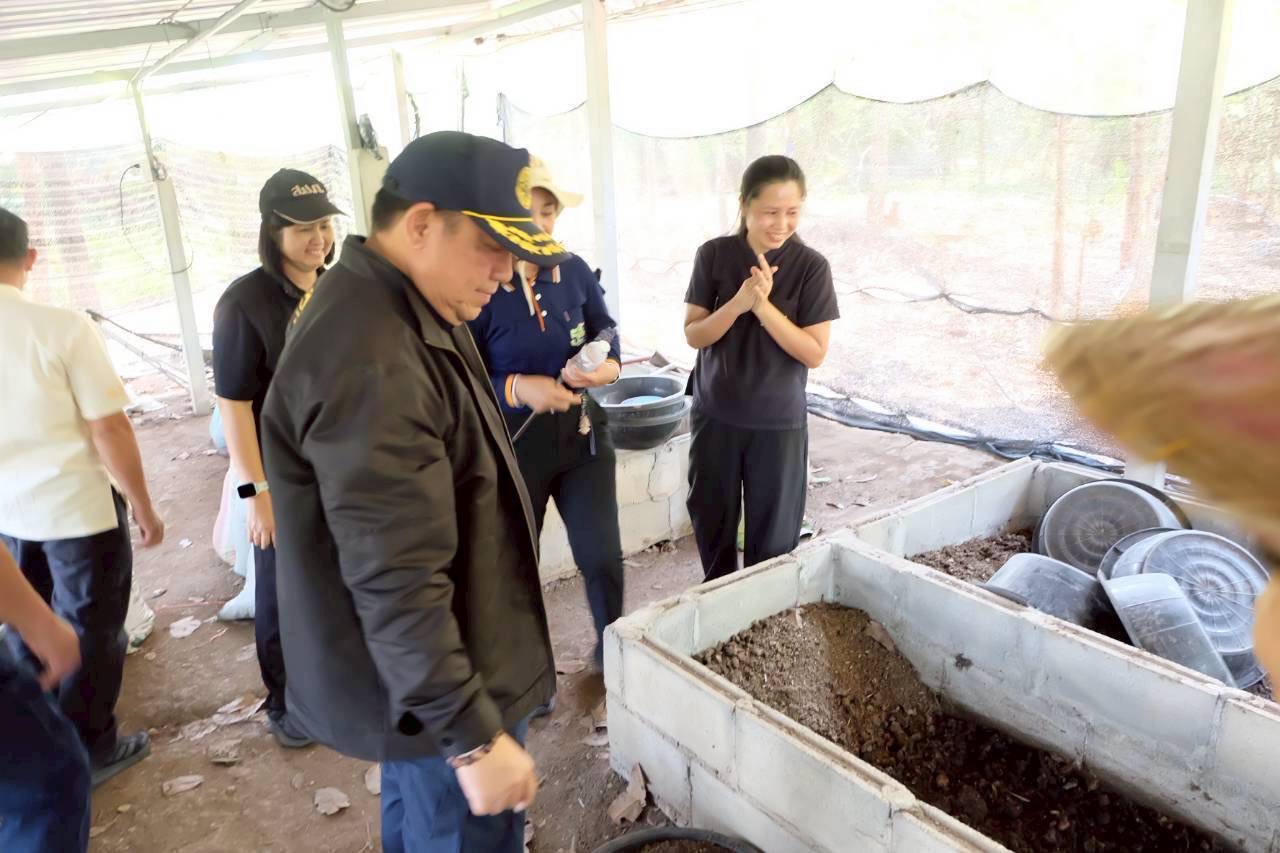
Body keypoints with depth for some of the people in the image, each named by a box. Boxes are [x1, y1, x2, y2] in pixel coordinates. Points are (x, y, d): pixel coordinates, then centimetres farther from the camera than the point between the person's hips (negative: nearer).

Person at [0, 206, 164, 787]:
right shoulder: (63, 328, -20)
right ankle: (89, 749, 28)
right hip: (75, 505, -5)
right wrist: (143, 508, -7)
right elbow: (109, 430, -18)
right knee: (89, 628, 13)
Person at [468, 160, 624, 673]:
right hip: (512, 443, -3)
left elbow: (607, 336, 7)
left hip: (582, 435, 3)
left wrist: (604, 367, -15)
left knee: (603, 556, 9)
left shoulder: (575, 271, -2)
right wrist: (517, 388, -28)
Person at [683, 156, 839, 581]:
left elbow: (815, 353, -12)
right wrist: (738, 304, -23)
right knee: (711, 523, 15)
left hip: (779, 421, -2)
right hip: (715, 414, 2)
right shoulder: (714, 255, -5)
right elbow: (693, 334, -5)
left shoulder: (811, 266, -9)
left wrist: (764, 307, -24)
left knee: (773, 536, 7)